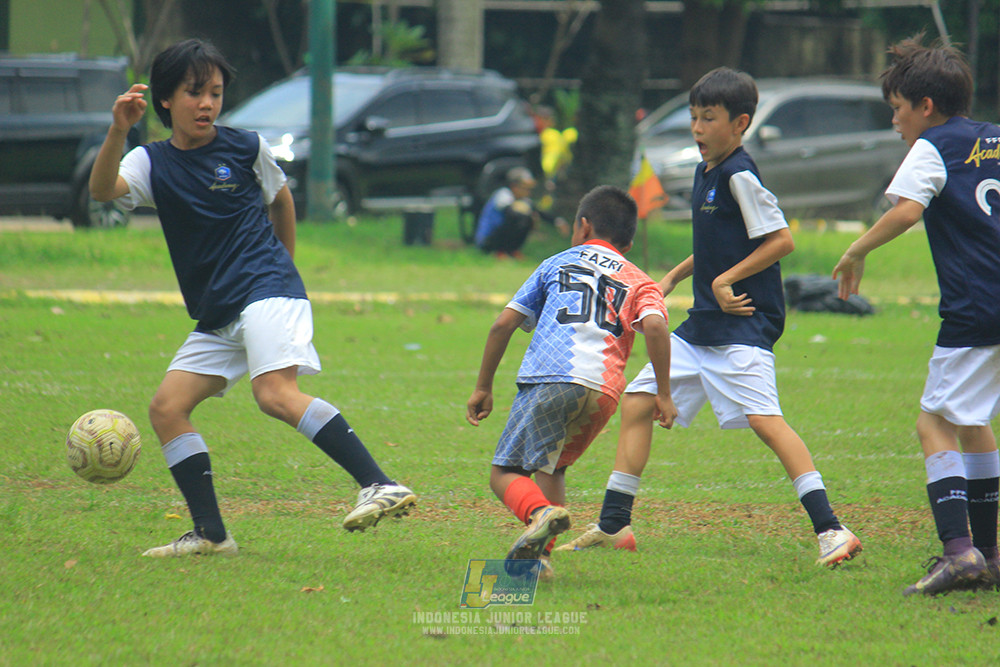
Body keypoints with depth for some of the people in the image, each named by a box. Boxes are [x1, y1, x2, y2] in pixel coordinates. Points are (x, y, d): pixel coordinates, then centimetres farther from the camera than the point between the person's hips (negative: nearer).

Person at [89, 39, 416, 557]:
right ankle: (210, 534, 1)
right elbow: (102, 189, -15)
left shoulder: (245, 148, 3)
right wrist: (117, 133, -32)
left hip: (267, 291, -6)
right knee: (166, 408, -4)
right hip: (216, 317, 6)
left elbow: (280, 199, 22)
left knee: (275, 394, -27)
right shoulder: (153, 163, 7)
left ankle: (379, 486, -36)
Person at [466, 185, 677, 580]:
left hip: (547, 379, -3)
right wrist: (663, 394, 5)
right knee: (550, 467, 23)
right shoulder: (639, 281, 24)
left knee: (505, 472, 3)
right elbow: (655, 326, 1)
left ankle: (540, 513, -29)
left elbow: (502, 325, 19)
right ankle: (538, 556, 5)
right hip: (603, 391, 3)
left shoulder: (558, 262, 25)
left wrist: (483, 388, 25)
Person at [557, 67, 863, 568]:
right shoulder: (706, 172, 14)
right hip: (703, 323, 10)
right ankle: (613, 525, 20)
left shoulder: (739, 176, -13)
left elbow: (781, 240, -16)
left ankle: (830, 530, -26)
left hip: (744, 321, -10)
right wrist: (673, 278, 20)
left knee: (763, 418, -23)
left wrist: (726, 279, -16)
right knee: (637, 399, 11)